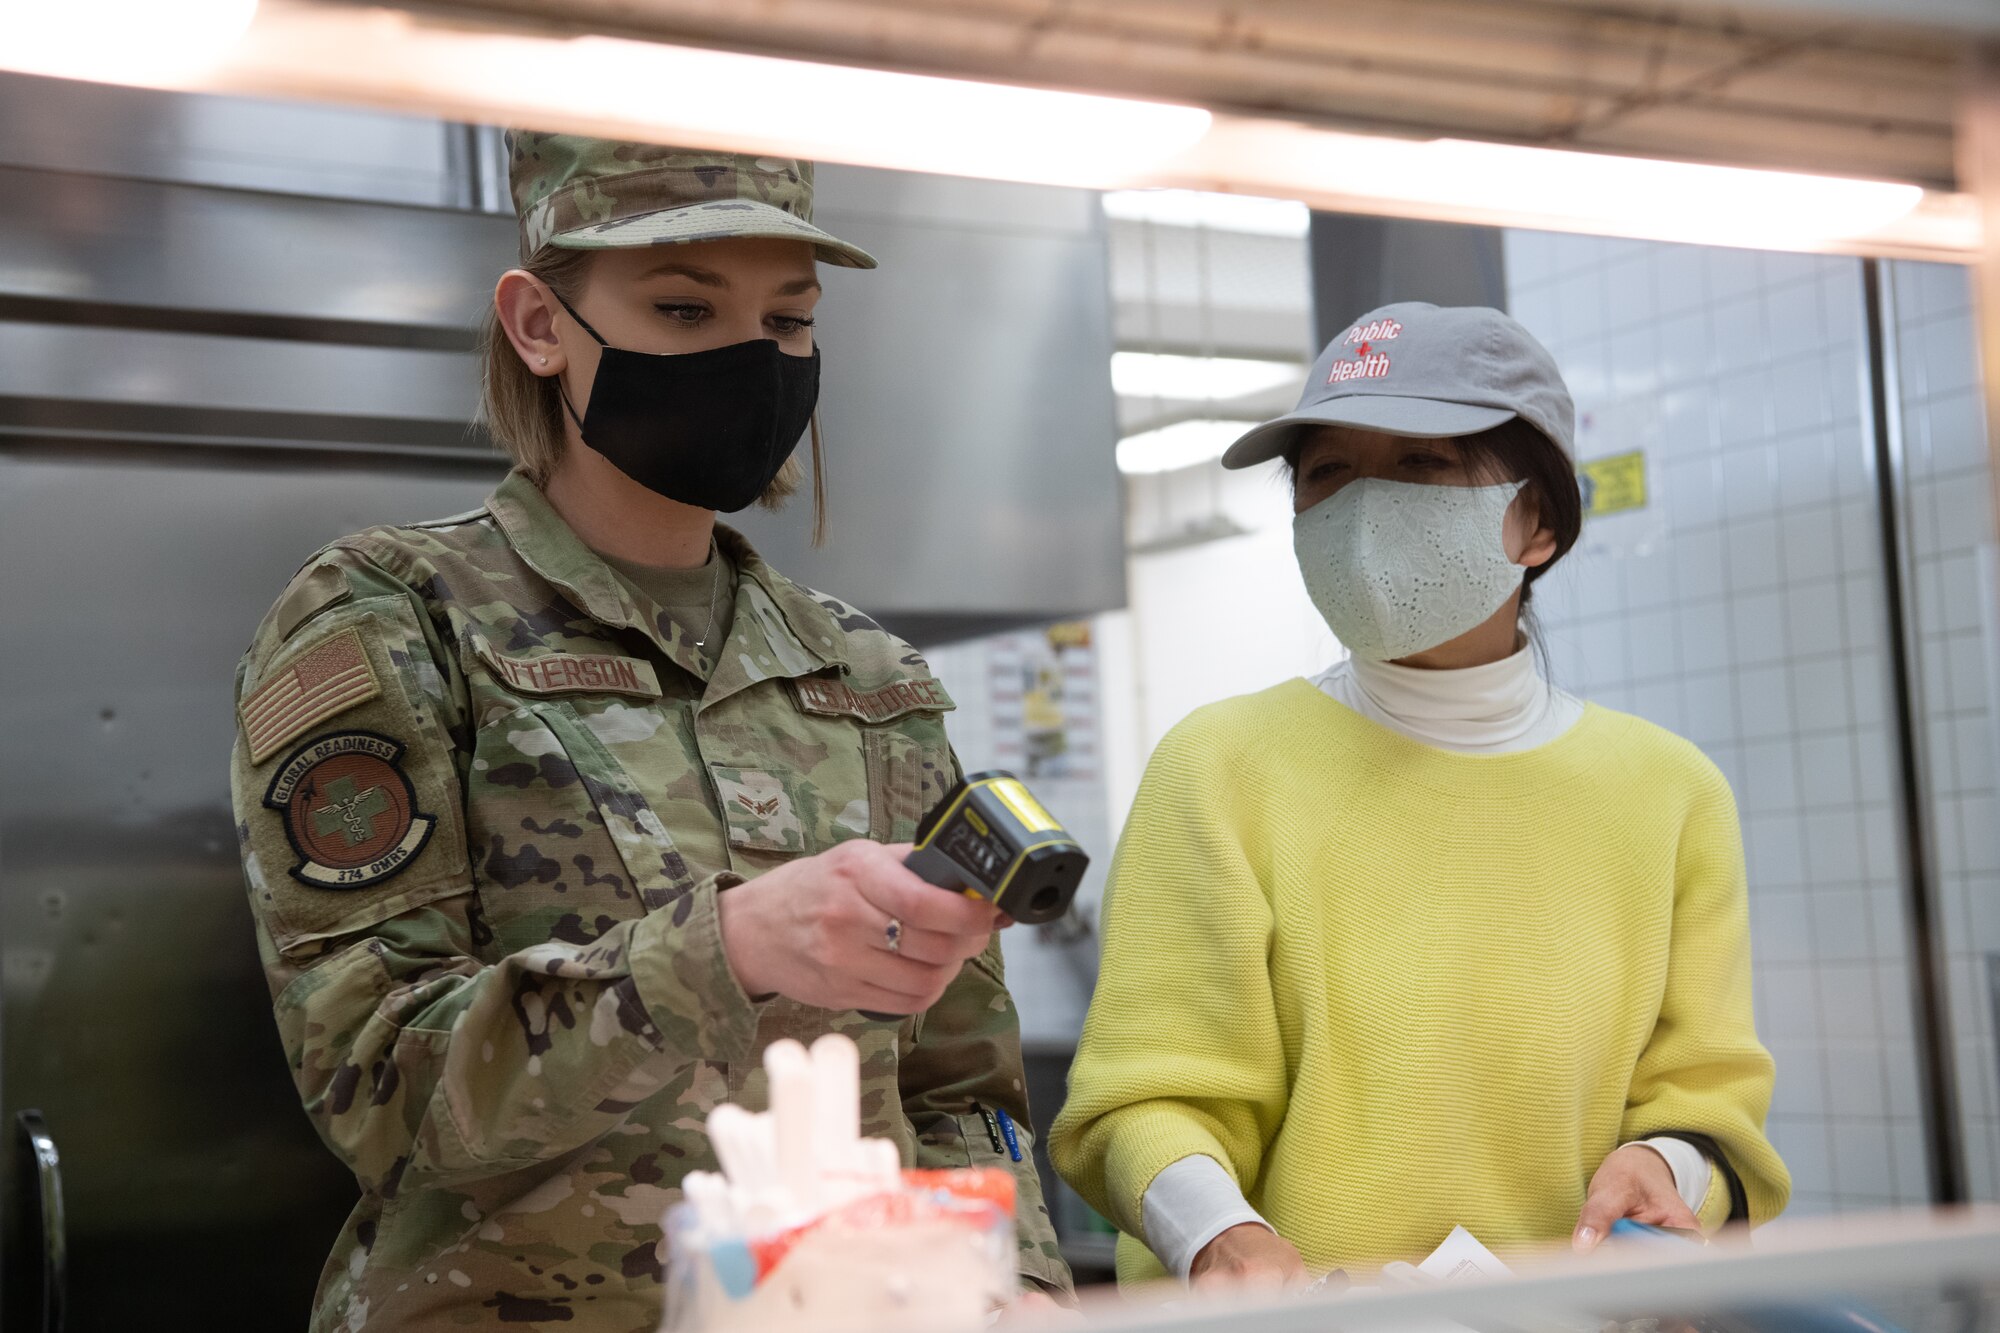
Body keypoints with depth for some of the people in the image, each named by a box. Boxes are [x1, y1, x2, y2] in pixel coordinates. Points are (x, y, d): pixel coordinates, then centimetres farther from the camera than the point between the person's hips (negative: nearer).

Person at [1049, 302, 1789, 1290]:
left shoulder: (1668, 792, 7)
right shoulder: (1222, 767, 0)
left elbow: (1701, 1099, 11)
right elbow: (1146, 1097, -3)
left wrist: (1664, 1165, -9)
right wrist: (1221, 1235, -20)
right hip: (1289, 1312, -3)